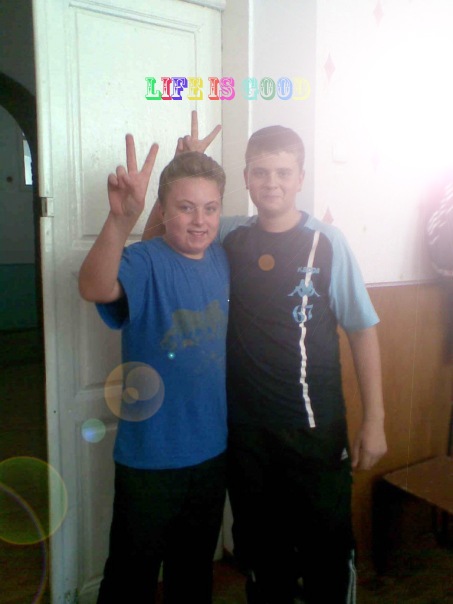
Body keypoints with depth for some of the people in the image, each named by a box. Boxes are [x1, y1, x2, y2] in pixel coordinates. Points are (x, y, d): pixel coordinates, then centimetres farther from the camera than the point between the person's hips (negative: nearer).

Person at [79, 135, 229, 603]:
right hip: (150, 457, -5)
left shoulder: (223, 257, -1)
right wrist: (121, 218, -57)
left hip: (213, 450, 5)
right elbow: (94, 288, -40)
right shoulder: (144, 262, -19)